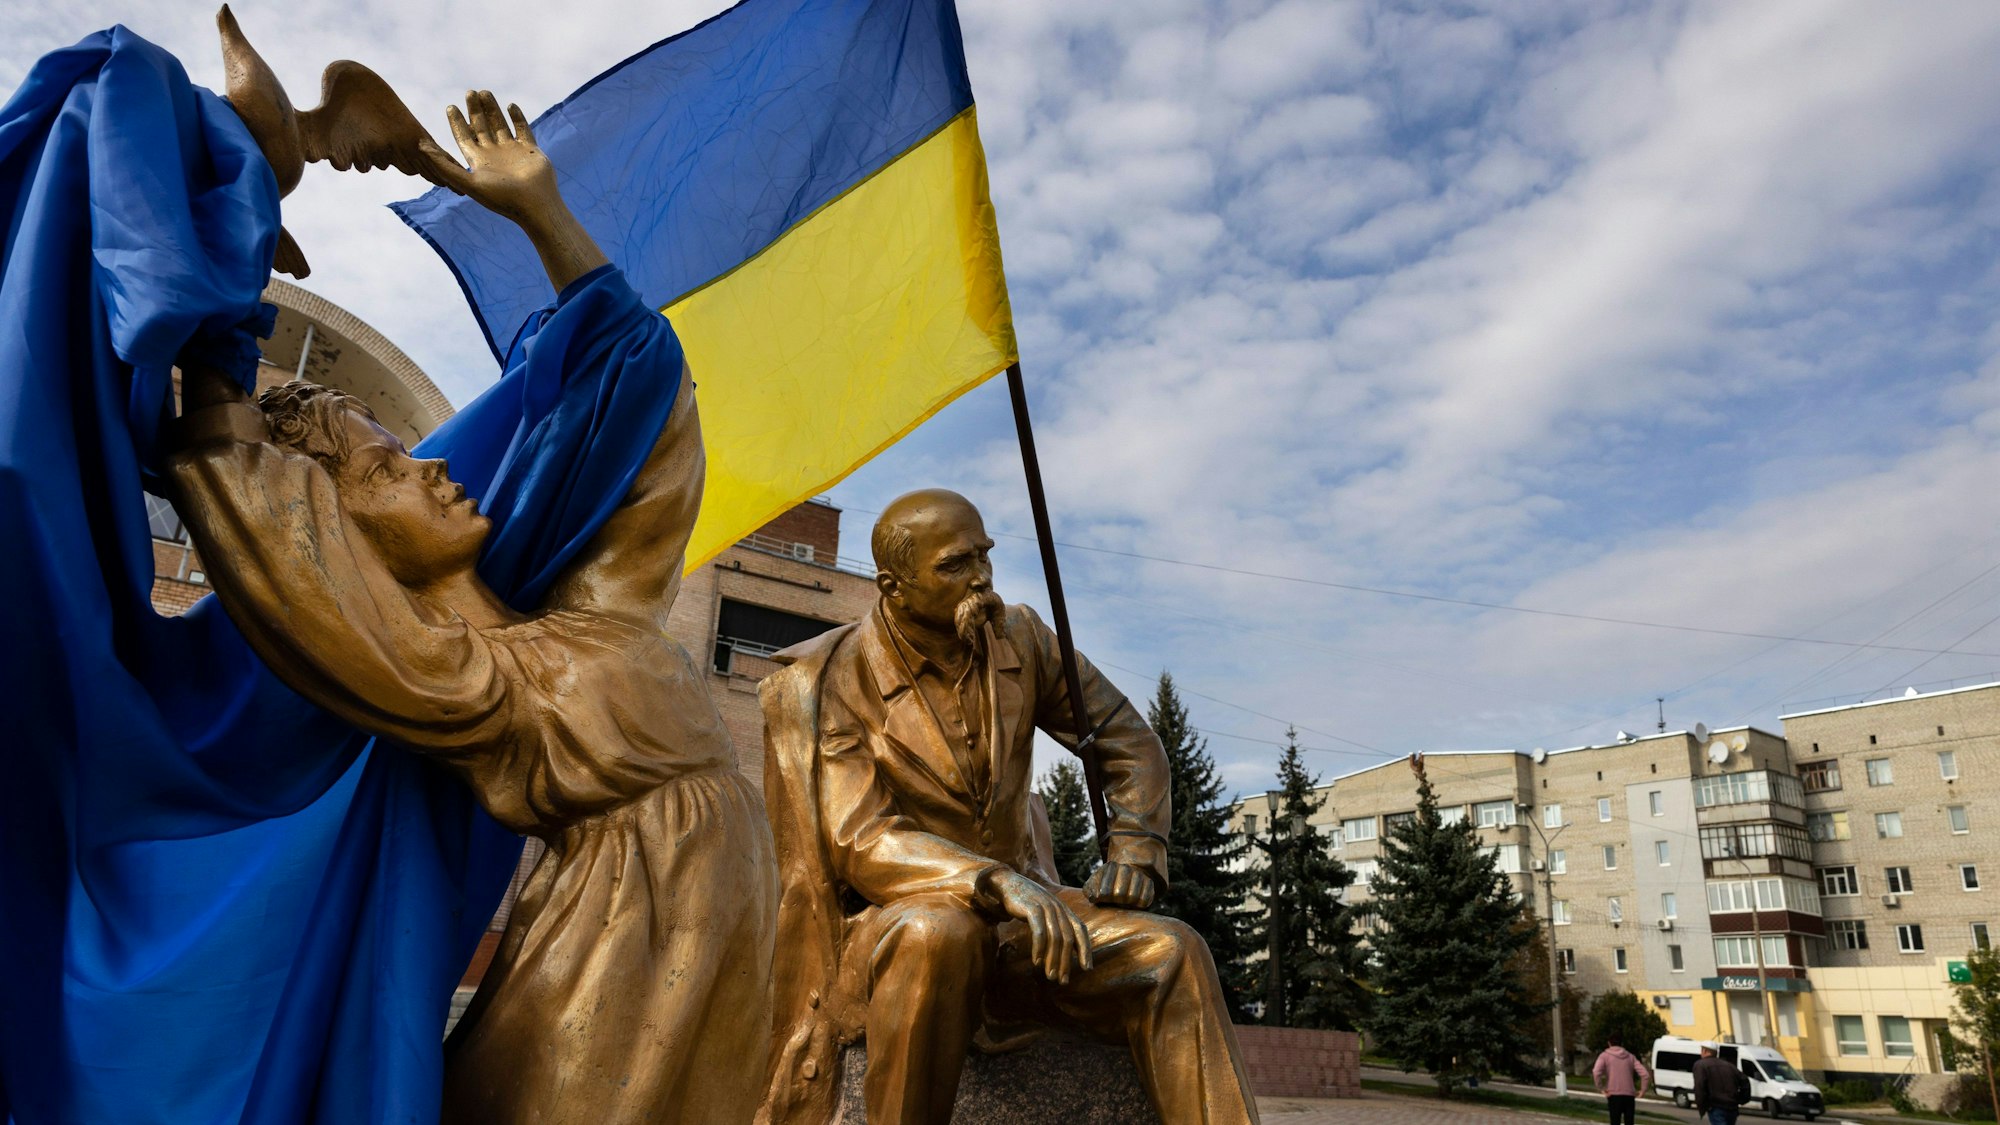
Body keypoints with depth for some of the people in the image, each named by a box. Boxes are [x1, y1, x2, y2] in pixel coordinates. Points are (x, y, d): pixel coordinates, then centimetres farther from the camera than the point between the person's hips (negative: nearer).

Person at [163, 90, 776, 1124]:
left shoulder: (579, 609, 9)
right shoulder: (432, 672, -12)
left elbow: (641, 381, 14)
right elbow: (229, 481, -23)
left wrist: (540, 209, 10)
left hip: (724, 901, 8)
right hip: (630, 916, -7)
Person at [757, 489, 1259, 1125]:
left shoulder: (1019, 640, 4)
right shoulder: (832, 684, -10)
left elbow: (1128, 742, 13)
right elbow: (858, 842, -20)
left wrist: (1135, 851, -3)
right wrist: (995, 881, -34)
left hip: (1018, 915, 4)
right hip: (891, 921, -4)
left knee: (1171, 953, -18)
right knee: (939, 932, -39)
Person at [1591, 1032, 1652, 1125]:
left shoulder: (1605, 1055, 4)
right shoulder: (1630, 1056, 14)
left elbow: (1596, 1072, -14)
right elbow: (1645, 1074, 2)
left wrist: (1601, 1090, -6)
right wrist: (1642, 1091, 8)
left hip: (1614, 1095, -3)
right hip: (1629, 1095, 3)